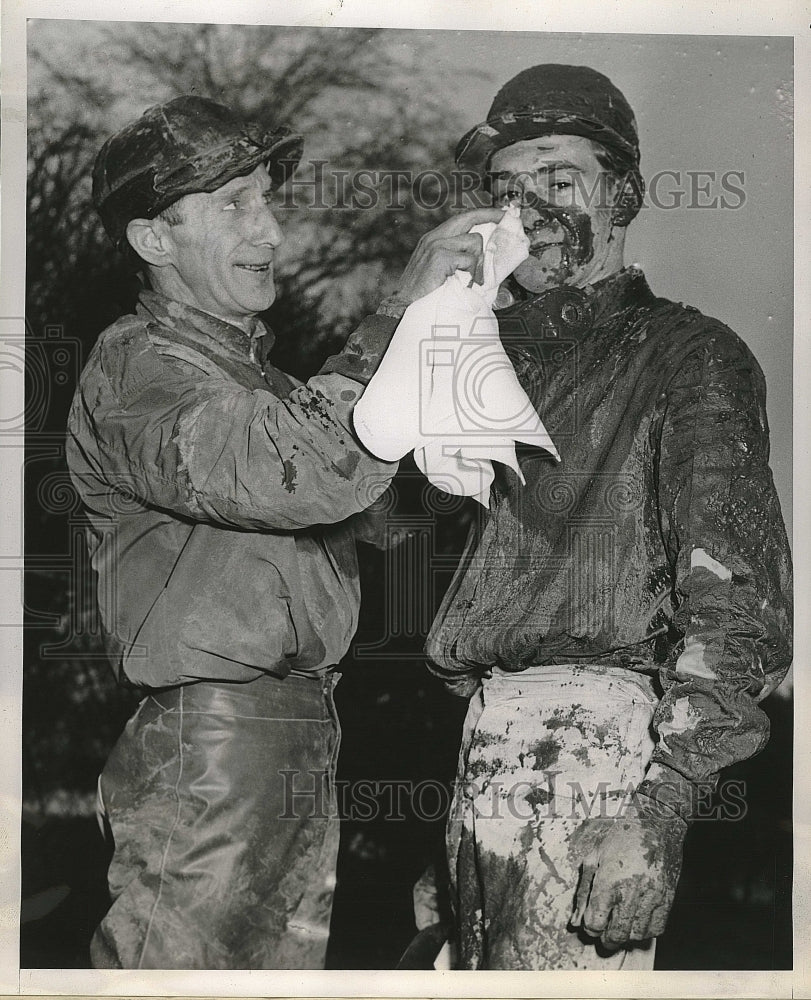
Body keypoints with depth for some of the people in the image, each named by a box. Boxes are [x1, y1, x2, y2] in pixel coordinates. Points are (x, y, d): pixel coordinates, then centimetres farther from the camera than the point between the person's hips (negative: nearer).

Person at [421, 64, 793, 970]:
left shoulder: (687, 356, 0)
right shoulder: (491, 356, 21)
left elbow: (736, 596, -13)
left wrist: (660, 804, -22)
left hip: (598, 736, -6)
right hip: (484, 744, 7)